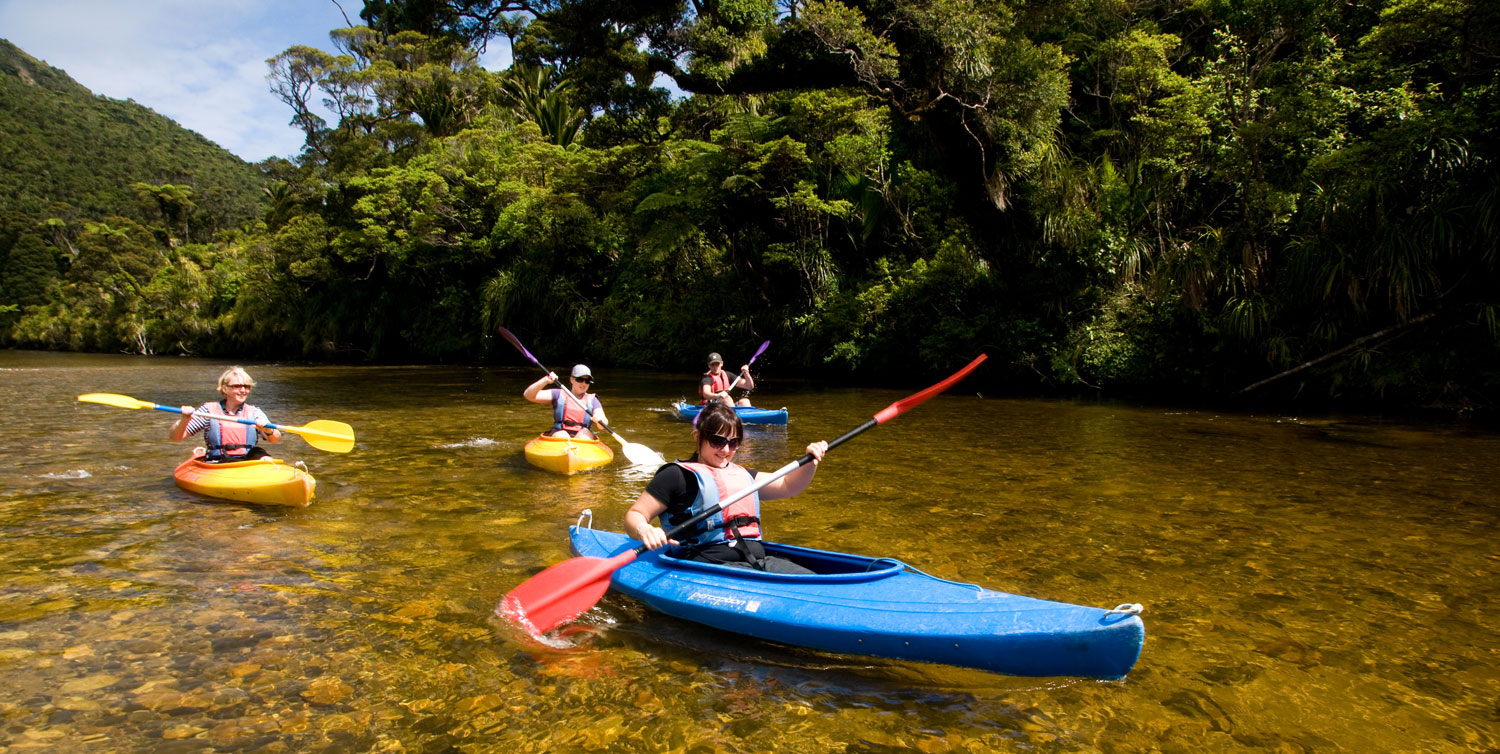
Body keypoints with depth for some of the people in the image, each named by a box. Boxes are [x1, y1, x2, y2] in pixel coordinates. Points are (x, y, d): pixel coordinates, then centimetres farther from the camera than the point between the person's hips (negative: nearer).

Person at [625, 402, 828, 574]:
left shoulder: (741, 474, 25)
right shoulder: (678, 475, 3)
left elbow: (788, 486, 27)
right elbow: (634, 515, 0)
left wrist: (811, 462, 8)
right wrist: (644, 531, -24)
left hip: (758, 559, 7)